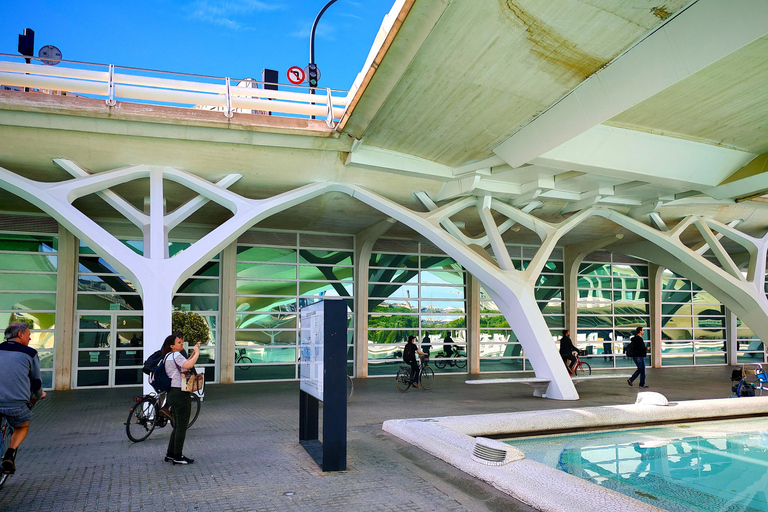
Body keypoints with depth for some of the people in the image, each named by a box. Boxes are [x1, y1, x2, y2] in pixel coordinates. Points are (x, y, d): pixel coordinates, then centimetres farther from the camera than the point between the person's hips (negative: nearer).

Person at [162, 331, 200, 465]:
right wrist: (197, 353, -19)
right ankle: (178, 456, 6)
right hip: (181, 394, -10)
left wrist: (193, 352, 16)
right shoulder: (175, 355, -15)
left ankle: (170, 454, 25)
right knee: (182, 426, 0)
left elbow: (184, 364, 24)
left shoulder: (168, 356, 16)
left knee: (177, 426, 19)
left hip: (172, 393, 10)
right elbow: (188, 365, -32)